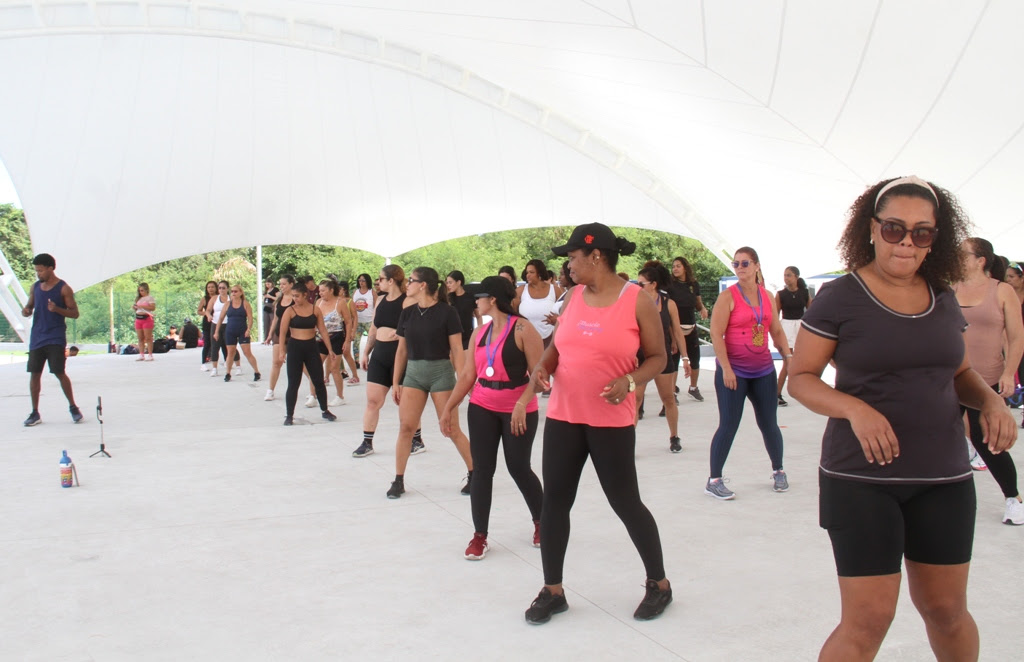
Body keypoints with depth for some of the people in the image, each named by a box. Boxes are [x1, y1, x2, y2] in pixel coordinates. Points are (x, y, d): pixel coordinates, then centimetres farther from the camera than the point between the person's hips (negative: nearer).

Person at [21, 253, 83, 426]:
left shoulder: (63, 288, -5)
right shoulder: (35, 287, 10)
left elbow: (75, 313, -5)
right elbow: (30, 306, 20)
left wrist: (57, 309, -23)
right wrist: (26, 311, -5)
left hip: (56, 338, -5)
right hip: (37, 338, 5)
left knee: (59, 372, -7)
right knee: (35, 373, 3)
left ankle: (73, 407, 9)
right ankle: (35, 412, 11)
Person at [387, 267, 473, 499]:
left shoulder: (446, 312, -7)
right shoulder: (408, 313, 7)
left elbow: (457, 350, -6)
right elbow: (402, 349, 12)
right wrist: (396, 382, 11)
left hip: (441, 372, -4)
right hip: (413, 372, 4)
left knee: (451, 429, 0)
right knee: (405, 427, -1)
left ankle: (474, 474, 17)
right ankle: (398, 480, 9)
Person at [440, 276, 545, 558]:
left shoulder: (522, 329, -12)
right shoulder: (479, 334, 7)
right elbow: (467, 375, 9)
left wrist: (522, 403, -27)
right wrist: (448, 409, 7)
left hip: (518, 411, -5)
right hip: (482, 409, 5)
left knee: (519, 469, 5)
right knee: (482, 470, 2)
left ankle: (540, 522, 29)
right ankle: (479, 536, 10)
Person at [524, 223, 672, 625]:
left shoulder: (637, 300, -9)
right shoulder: (573, 296, 5)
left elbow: (657, 357, -3)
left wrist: (630, 381, -20)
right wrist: (542, 366, -4)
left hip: (611, 421, -5)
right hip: (563, 416, 5)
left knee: (625, 503, 3)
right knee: (555, 501, 6)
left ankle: (659, 584, 25)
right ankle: (552, 591, 22)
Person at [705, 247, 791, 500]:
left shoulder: (767, 296, 8)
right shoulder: (728, 296, -7)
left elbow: (777, 331, 15)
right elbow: (716, 334, -13)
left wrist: (788, 357, 5)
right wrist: (726, 368, -18)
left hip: (763, 370, 5)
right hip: (734, 372, -4)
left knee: (769, 424, 10)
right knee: (728, 425, -5)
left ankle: (778, 471, 30)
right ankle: (714, 480, 4)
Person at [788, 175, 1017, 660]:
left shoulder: (943, 298, 7)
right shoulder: (839, 298, -7)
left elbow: (958, 371, 20)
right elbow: (800, 379, -6)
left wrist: (990, 400, -2)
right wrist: (854, 408, -24)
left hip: (944, 478, 5)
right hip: (862, 479, -5)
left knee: (946, 609, 14)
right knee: (868, 620, -5)